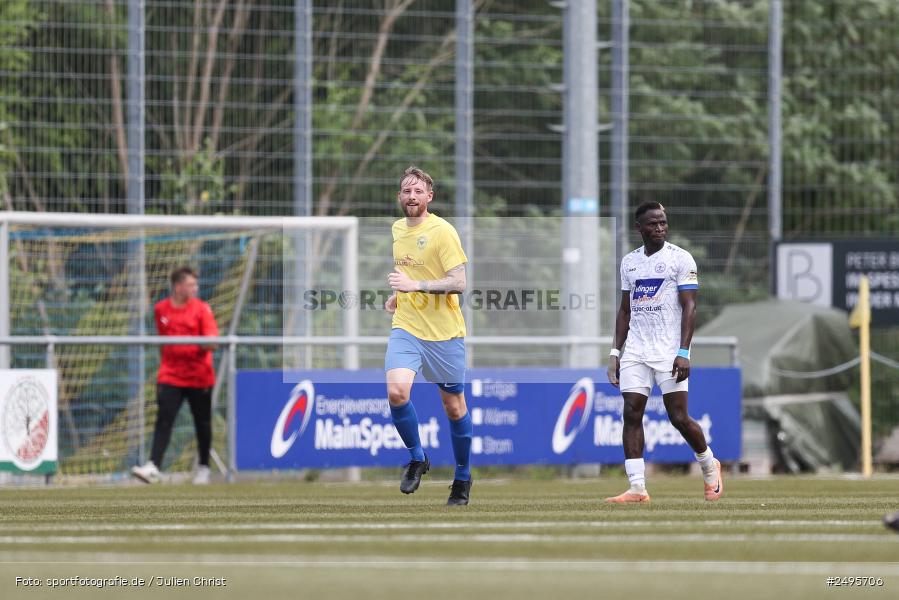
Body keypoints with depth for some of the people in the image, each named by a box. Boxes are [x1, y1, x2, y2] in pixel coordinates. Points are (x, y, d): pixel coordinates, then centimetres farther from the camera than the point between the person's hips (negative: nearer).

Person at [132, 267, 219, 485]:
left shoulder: (201, 309, -3)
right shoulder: (160, 309, 5)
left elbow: (212, 342, -10)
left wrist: (207, 344, -31)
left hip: (199, 377, -1)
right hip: (170, 375, 1)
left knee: (202, 423, 8)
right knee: (164, 419, -13)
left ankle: (203, 468, 25)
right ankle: (153, 467, -22)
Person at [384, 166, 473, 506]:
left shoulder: (442, 232, -11)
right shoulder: (397, 229, 9)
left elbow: (459, 283, -17)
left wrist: (415, 285, -27)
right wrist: (397, 295, 14)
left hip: (444, 332, -4)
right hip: (406, 327, 4)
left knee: (454, 407, 6)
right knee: (396, 391, -19)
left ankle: (462, 478, 25)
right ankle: (417, 458, 3)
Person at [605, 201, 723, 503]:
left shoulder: (680, 258, -3)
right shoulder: (629, 262, 13)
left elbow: (689, 308, -8)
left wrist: (683, 353, -16)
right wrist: (615, 351, 11)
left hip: (669, 350, -5)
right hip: (636, 351, 5)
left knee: (679, 417, -6)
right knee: (631, 414, -6)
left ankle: (709, 465, 21)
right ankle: (637, 487, -6)